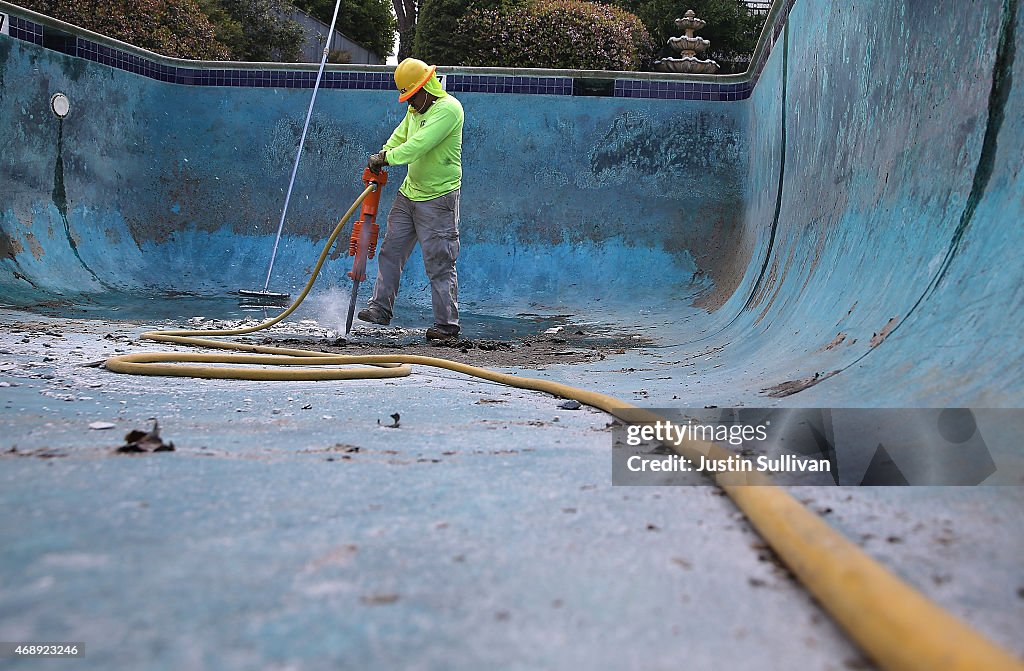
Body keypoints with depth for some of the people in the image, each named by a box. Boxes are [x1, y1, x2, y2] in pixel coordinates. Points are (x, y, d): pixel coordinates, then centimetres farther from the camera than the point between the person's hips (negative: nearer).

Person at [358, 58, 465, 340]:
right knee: (391, 251, 9)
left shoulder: (448, 108, -16)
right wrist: (382, 155, 1)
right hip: (409, 192, 9)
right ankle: (381, 308, 19)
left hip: (438, 198, -8)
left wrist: (386, 158, -19)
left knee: (439, 263, -5)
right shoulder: (415, 109, 12)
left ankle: (446, 323, 3)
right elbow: (399, 137, 19)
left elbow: (419, 145, -24)